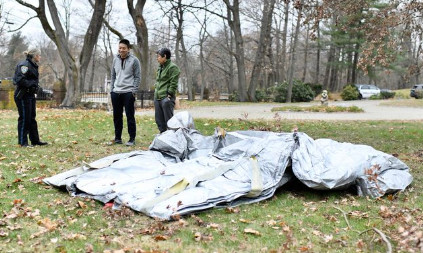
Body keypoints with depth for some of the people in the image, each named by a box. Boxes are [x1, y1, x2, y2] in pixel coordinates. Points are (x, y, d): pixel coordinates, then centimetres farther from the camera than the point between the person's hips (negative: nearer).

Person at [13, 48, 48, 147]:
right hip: (23, 96, -10)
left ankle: (35, 140, 22)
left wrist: (36, 86, 7)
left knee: (32, 118, 14)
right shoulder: (24, 65, -16)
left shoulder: (33, 65, 15)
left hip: (30, 95, 10)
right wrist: (32, 84, -18)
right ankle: (23, 142, 4)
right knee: (24, 118, -4)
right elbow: (20, 80, -24)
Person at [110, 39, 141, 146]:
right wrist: (111, 89, 10)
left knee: (130, 116, -3)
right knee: (117, 116, 9)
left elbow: (137, 77, -3)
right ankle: (117, 138, 19)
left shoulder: (134, 60, -4)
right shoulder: (115, 59, 11)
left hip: (128, 93, -5)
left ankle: (132, 139, 4)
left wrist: (134, 91, -10)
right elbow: (113, 76, 17)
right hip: (116, 92, 5)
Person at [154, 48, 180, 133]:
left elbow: (173, 83, -15)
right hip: (157, 97, 9)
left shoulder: (173, 67, -9)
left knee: (168, 120, -6)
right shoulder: (160, 68, 19)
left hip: (166, 98, -9)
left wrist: (169, 94, -18)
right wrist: (156, 92, 16)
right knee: (159, 120, 13)